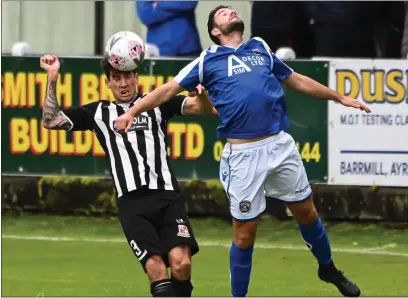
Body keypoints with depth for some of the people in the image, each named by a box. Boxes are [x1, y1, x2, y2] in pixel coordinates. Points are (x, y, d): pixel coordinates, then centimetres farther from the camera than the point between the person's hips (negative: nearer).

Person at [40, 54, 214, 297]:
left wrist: (202, 95, -17)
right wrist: (52, 79, 8)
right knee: (155, 266, -19)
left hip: (167, 196, 0)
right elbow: (51, 121, 17)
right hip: (132, 203, 0)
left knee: (181, 263, -18)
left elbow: (203, 108, 6)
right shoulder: (99, 112, 19)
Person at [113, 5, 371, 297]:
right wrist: (132, 112, -8)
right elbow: (168, 89, 4)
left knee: (306, 212, 14)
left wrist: (340, 98, 30)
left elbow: (298, 81, 26)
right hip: (243, 153, -3)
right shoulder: (208, 61, 7)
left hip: (281, 145, 3)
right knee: (245, 232, 0)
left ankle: (328, 269, 37)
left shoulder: (262, 49, 16)